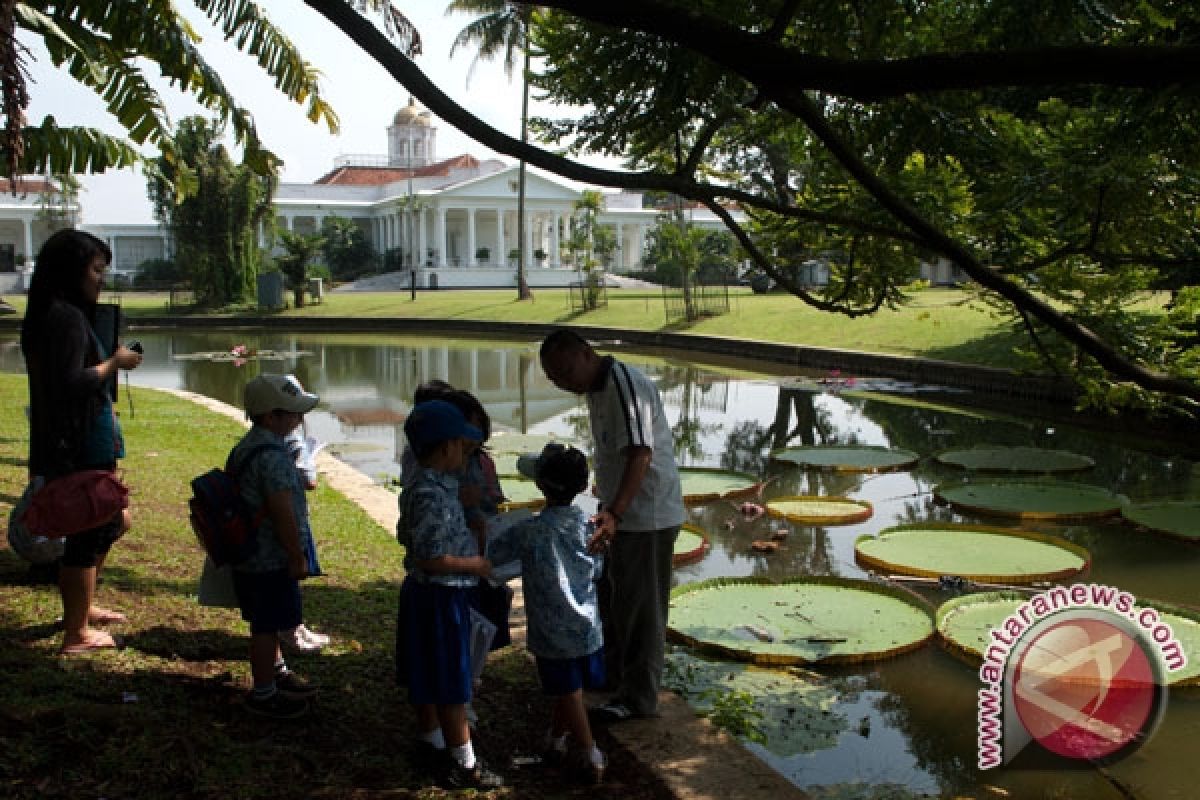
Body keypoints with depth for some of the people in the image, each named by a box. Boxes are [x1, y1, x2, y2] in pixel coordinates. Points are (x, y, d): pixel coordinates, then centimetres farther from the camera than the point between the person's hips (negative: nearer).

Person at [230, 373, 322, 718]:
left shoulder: (249, 445, 7)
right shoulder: (272, 455, -26)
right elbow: (282, 511, -26)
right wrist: (298, 557, -17)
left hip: (250, 556, 10)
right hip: (271, 559, -10)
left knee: (266, 621, 24)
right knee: (267, 625, 4)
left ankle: (276, 672, 41)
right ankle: (263, 693, 18)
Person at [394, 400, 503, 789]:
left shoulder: (419, 488, 5)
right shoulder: (434, 495, -27)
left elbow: (405, 535, 18)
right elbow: (432, 559, -28)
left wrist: (467, 541, 17)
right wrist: (476, 564, -16)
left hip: (425, 594, 10)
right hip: (440, 597, -10)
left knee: (428, 677, 22)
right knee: (450, 684, 1)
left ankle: (432, 743, 37)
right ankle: (464, 764, 12)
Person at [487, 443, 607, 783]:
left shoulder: (528, 532, -20)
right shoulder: (587, 524, -6)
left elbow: (488, 555, -8)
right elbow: (597, 571, 6)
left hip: (553, 632, -4)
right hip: (587, 626, 4)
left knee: (569, 694, 8)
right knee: (570, 690, 20)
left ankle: (590, 758, 14)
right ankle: (555, 739, 37)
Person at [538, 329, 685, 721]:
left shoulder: (625, 384, -23)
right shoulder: (596, 388, 8)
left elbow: (640, 454, -32)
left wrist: (614, 513, -42)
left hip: (646, 515, -10)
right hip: (618, 512, 10)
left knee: (639, 607, 1)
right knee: (609, 596, 23)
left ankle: (639, 697, 15)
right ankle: (612, 670, 41)